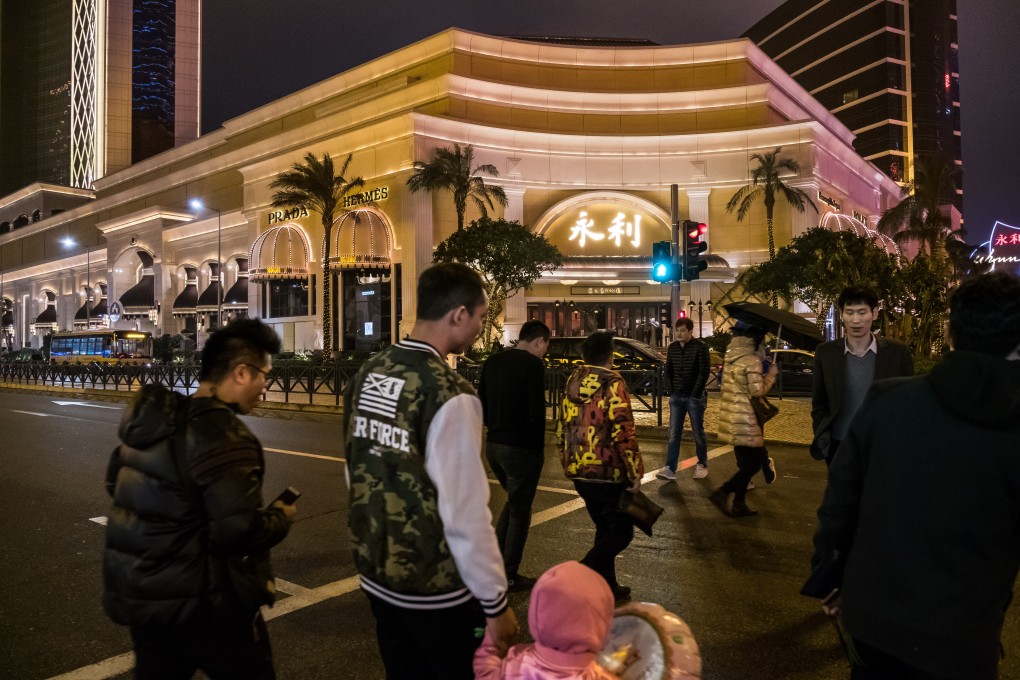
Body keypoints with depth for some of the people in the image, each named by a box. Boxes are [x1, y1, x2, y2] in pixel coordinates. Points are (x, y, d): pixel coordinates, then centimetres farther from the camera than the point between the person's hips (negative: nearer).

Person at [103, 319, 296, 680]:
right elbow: (239, 532, -28)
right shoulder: (224, 437, -26)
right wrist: (280, 517, -9)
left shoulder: (152, 418, 1)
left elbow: (115, 481, 16)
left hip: (139, 592, 8)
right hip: (199, 602, -8)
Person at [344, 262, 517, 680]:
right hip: (436, 588, -7)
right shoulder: (449, 394, -24)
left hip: (375, 574, 7)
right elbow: (465, 514, -23)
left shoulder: (367, 374, -1)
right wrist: (496, 603, -11)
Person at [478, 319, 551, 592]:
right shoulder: (533, 365, -16)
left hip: (493, 445, 7)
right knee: (520, 511, 9)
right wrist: (539, 447, -7)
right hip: (521, 448, -7)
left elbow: (481, 405, 10)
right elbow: (536, 413, -19)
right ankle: (509, 576, 19)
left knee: (512, 500, 26)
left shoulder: (492, 361, 6)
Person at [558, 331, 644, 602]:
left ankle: (607, 585, 27)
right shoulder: (612, 383, -13)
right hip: (607, 472, -7)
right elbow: (623, 432, -19)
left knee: (604, 528, 20)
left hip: (577, 470, 8)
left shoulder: (573, 380, 8)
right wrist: (635, 472, -12)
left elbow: (562, 426, 14)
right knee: (621, 531, 3)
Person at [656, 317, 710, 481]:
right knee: (673, 434, 1)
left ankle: (702, 465, 24)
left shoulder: (700, 347, -8)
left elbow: (704, 373, -11)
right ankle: (670, 468, 1)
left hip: (695, 397, -4)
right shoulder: (672, 347, 7)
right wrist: (671, 390, 3)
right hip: (676, 397, 4)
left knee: (698, 433, 7)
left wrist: (695, 393, -14)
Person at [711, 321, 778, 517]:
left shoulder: (730, 356, 10)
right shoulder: (752, 360, -16)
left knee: (745, 462, 17)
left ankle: (739, 504, 20)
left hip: (730, 416, 9)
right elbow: (757, 391, -18)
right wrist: (771, 374, -5)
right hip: (746, 419, -9)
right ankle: (722, 492, -9)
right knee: (754, 462, 1)